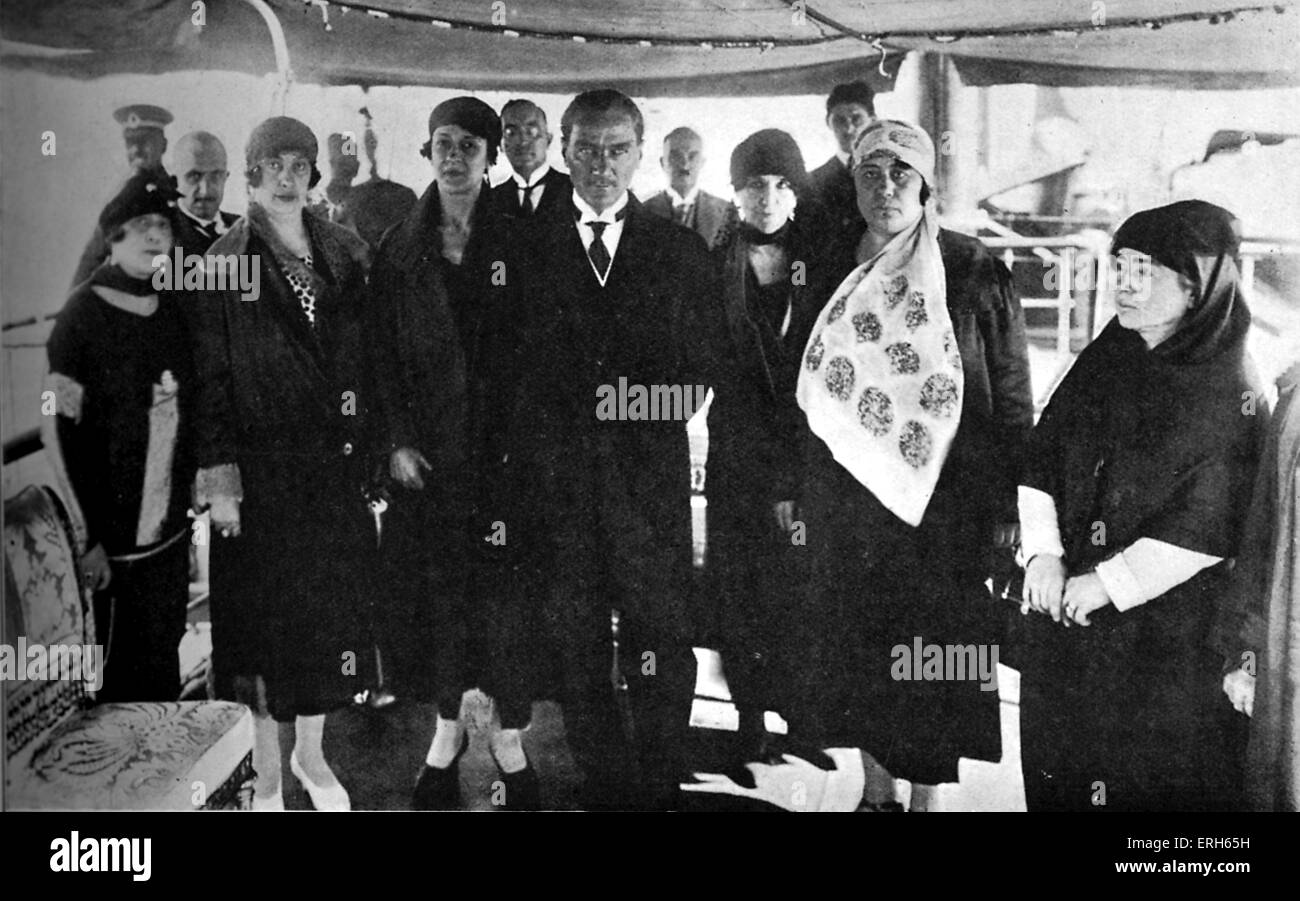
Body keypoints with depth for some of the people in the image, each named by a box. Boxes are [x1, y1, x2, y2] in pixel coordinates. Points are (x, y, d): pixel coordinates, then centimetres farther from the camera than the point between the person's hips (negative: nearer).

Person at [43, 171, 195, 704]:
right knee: (119, 673, 3)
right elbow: (58, 432, -13)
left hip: (170, 532, 6)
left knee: (164, 656, 15)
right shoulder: (83, 316, -11)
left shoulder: (172, 311, 7)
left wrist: (186, 502, 10)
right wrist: (86, 540, -15)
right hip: (112, 541, -6)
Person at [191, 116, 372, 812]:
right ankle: (267, 768, 20)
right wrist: (218, 479, -11)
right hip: (262, 469, -3)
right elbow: (209, 379, -6)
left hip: (336, 467, 3)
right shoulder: (224, 265, -4)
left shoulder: (348, 256, 7)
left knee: (330, 612, 10)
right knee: (266, 616, 5)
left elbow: (370, 361, 9)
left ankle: (311, 753, 28)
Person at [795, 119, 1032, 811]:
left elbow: (1010, 396, -4)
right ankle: (877, 790, 29)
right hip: (846, 496, 4)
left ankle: (927, 797, 20)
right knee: (857, 651, 12)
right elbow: (807, 391, 11)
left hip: (943, 500, -3)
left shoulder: (974, 274, -6)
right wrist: (792, 489, 11)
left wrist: (1007, 503, -6)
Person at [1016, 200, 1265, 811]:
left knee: (1153, 782, 5)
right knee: (1057, 771, 16)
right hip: (1062, 616, 6)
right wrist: (1043, 552, -8)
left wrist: (1108, 582, -16)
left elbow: (1208, 527, -17)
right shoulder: (1102, 362, 6)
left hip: (1167, 641, -5)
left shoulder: (1235, 393, -12)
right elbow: (1040, 459, 5)